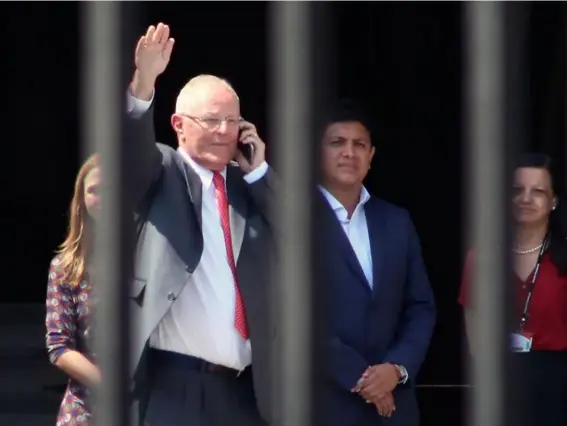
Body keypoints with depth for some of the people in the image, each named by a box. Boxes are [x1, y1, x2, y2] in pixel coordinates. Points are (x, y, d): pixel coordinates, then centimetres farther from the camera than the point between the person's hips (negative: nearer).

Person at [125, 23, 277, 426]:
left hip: (245, 387, 5)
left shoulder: (250, 186, 17)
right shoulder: (163, 175, 5)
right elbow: (132, 144, -15)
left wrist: (259, 171, 3)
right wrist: (144, 82, -32)